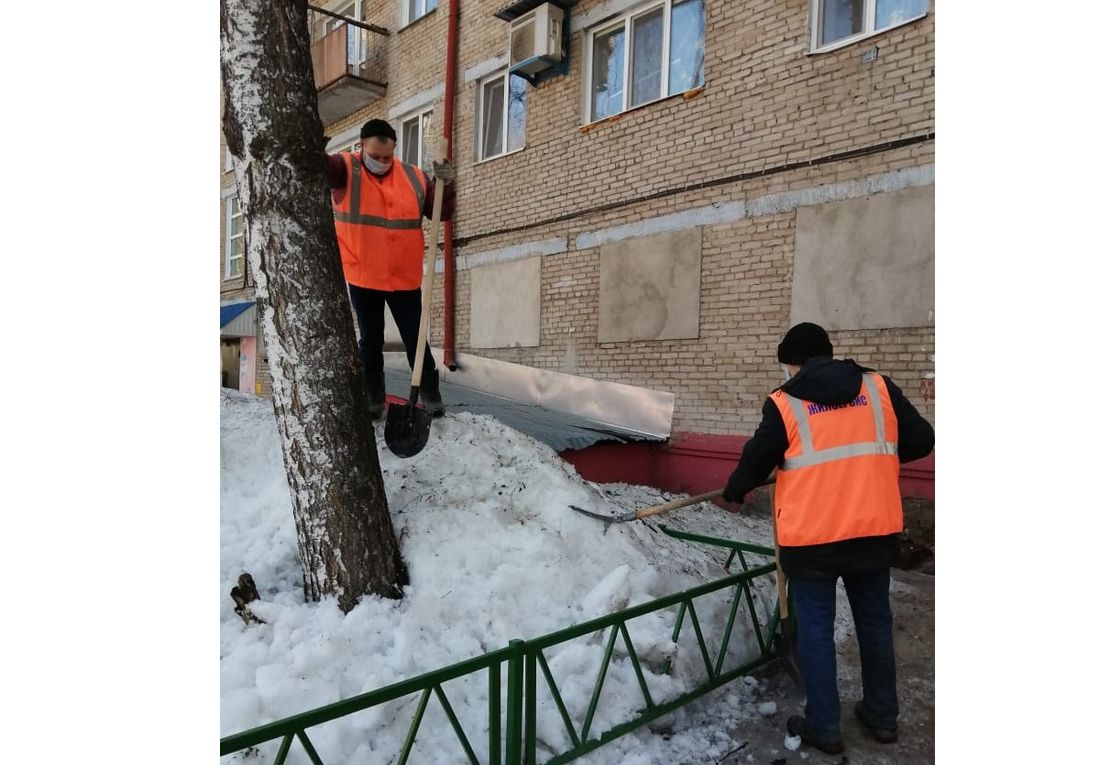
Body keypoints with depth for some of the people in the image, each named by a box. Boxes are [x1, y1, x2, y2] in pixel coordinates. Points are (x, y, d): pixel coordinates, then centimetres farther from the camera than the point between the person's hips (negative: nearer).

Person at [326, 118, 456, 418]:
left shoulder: (415, 177, 1)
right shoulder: (345, 169, -6)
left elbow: (442, 213, 5)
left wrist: (446, 185, -13)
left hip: (405, 278, 1)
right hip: (362, 277, -1)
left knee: (415, 340, 7)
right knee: (370, 340, 12)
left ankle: (431, 398, 20)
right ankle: (373, 400, 25)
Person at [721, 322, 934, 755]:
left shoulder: (785, 403, -5)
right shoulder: (878, 387, 3)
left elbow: (756, 460, 0)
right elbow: (920, 441, 6)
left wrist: (733, 492, 19)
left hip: (810, 537, -4)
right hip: (874, 531, 4)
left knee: (815, 628, 9)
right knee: (875, 622, 19)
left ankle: (823, 727, 19)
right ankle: (882, 716, 34)